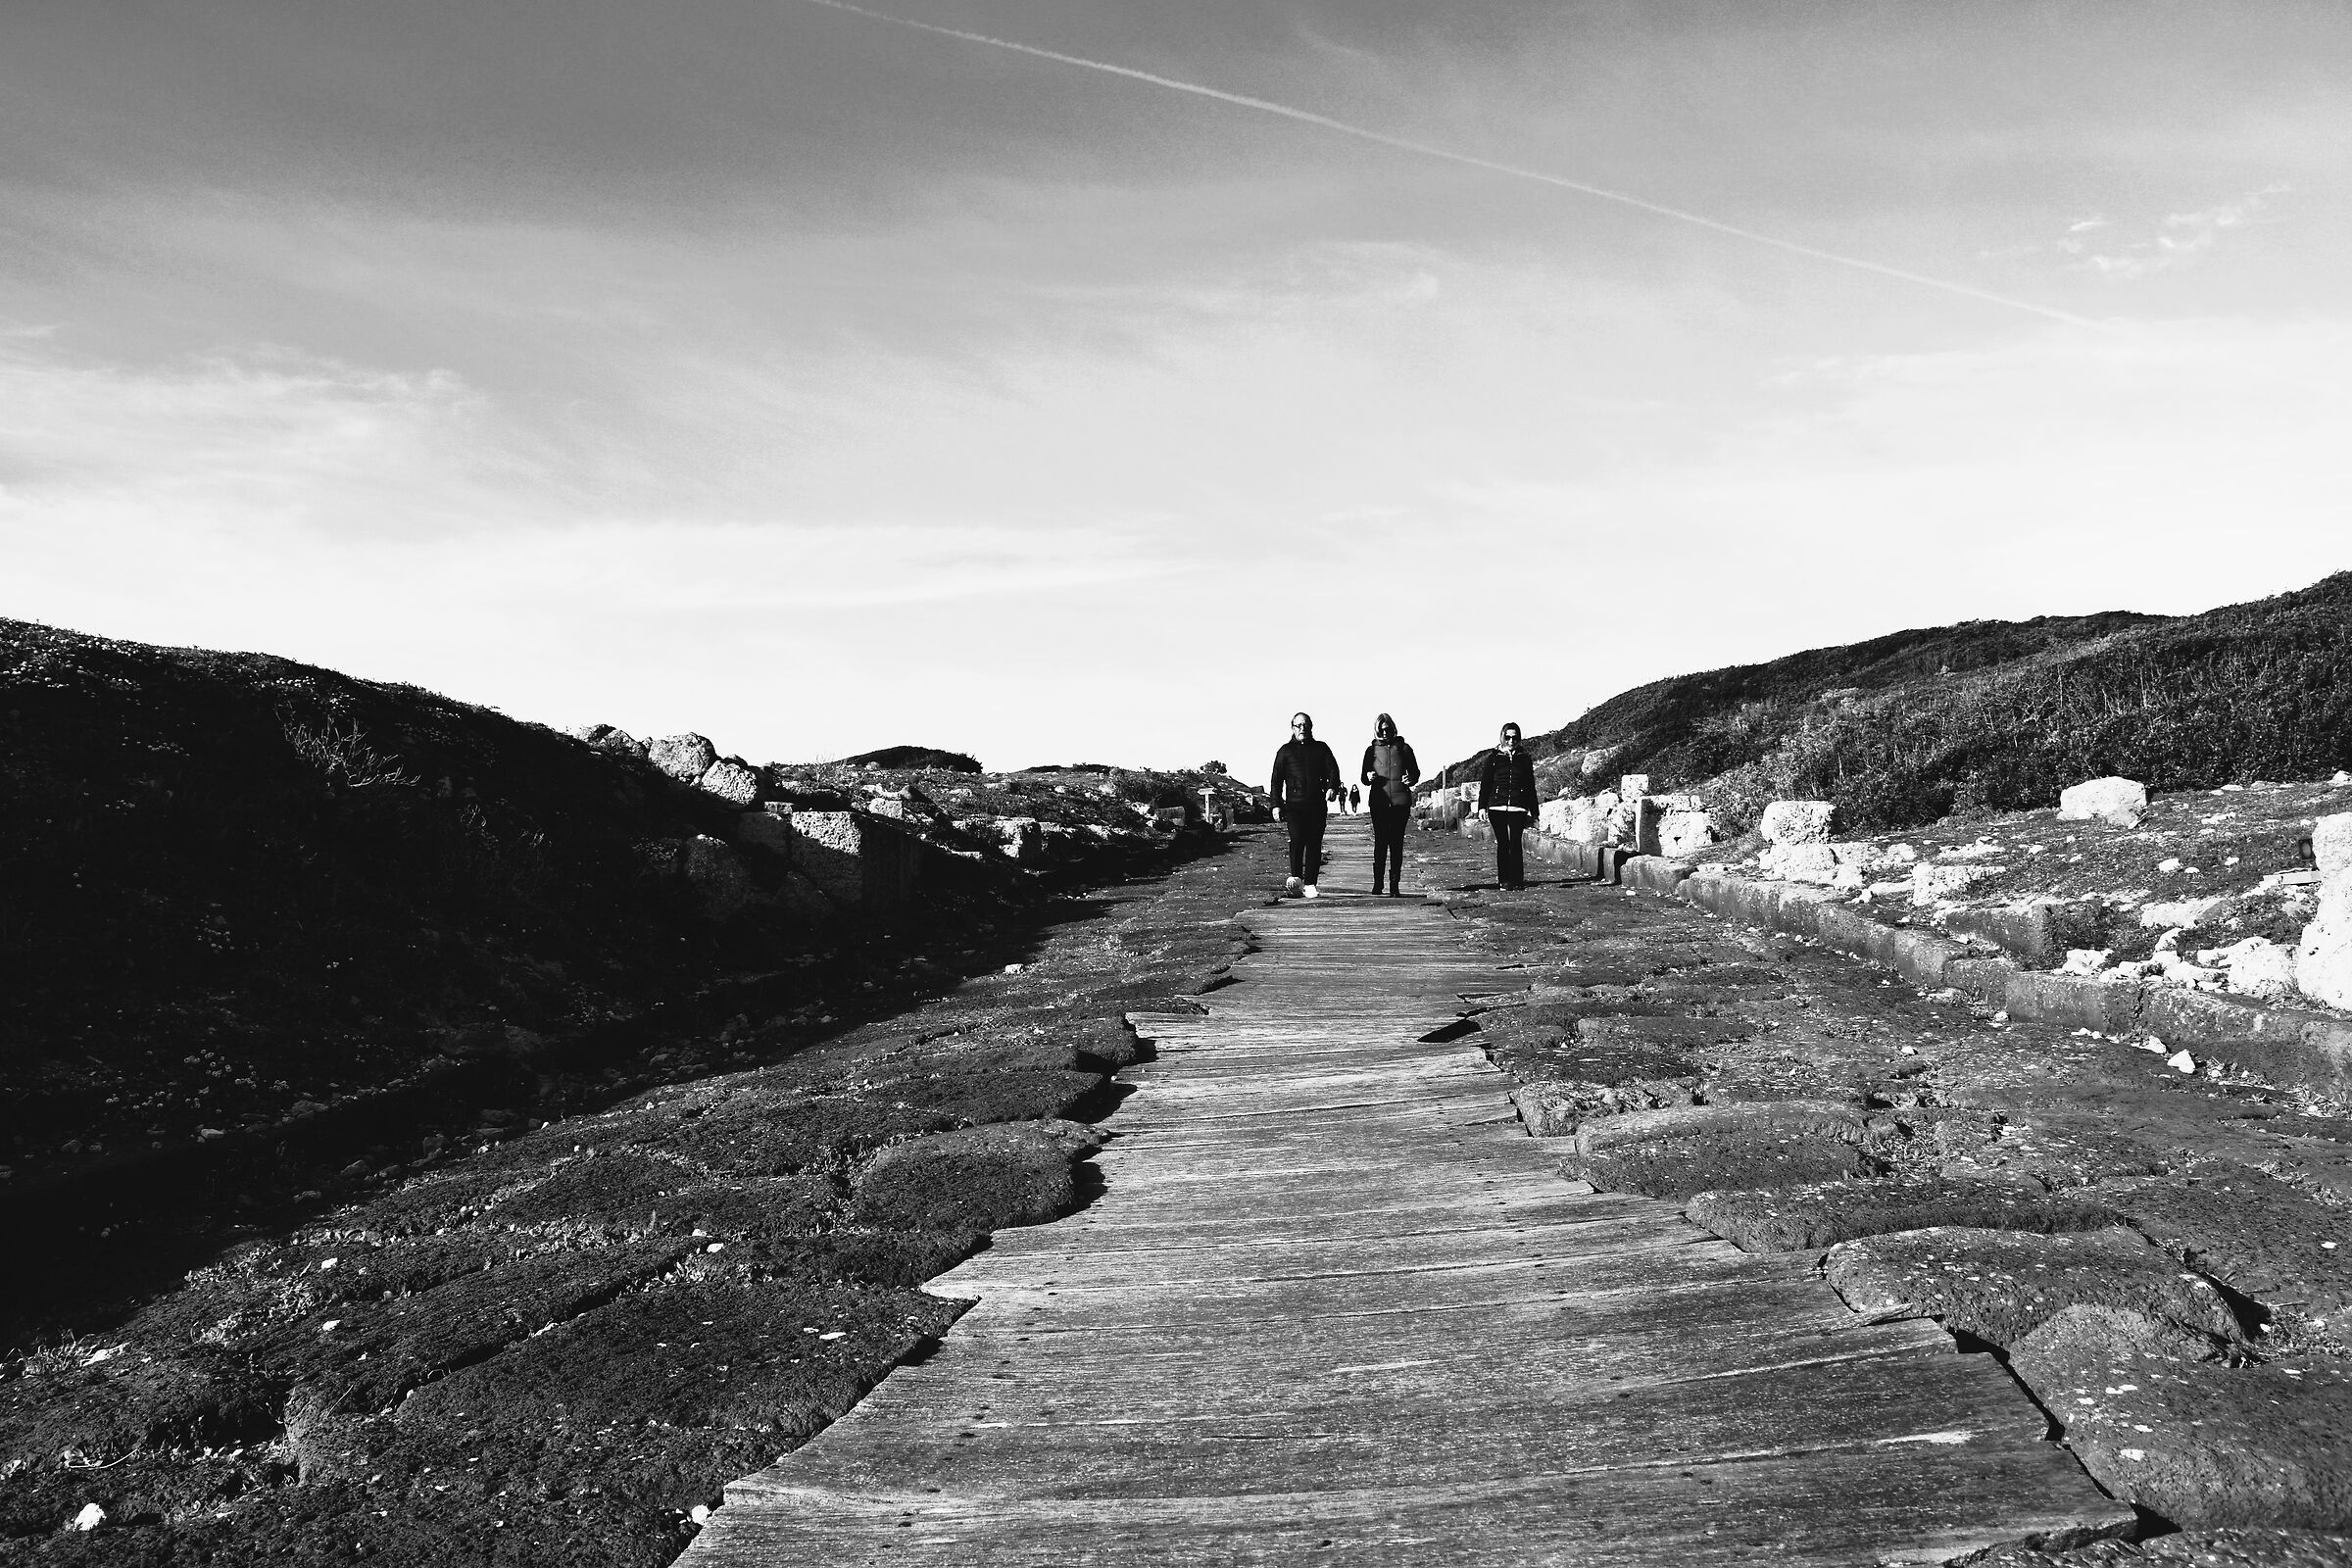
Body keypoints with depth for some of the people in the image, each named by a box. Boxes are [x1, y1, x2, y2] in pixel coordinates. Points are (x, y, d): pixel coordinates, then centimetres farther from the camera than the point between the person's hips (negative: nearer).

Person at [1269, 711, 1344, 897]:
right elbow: (1277, 779, 10)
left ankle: (1309, 884, 3)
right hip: (1294, 804, -2)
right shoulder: (1285, 751, 11)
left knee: (1314, 844, 0)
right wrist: (1276, 805, 2)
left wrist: (1332, 787, -14)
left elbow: (1333, 770, 7)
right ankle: (1295, 878, -13)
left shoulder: (1321, 748, 15)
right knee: (1297, 838, -20)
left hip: (1317, 805, 2)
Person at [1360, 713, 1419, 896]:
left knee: (1397, 843, -1)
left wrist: (1411, 779, -8)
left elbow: (1415, 772, 14)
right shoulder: (1372, 750, 10)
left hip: (1400, 802, 0)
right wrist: (1368, 778, -8)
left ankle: (1394, 885, 2)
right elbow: (1364, 779, 15)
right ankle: (1377, 883, 2)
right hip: (1379, 802, 0)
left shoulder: (1403, 748, 8)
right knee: (1380, 842, -5)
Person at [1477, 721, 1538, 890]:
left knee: (1516, 843, -7)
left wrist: (1533, 811, 11)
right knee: (1502, 843, 2)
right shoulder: (1493, 758, 8)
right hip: (1497, 807, 0)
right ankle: (1504, 879, 8)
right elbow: (1485, 783, 7)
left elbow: (1531, 787, 13)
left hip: (1518, 807, 0)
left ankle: (1517, 880, -4)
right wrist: (1482, 806, -1)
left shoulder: (1524, 759, 11)